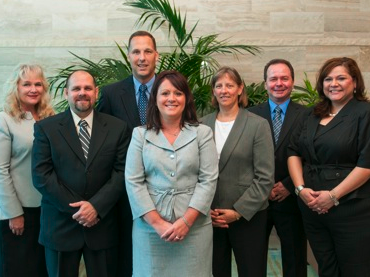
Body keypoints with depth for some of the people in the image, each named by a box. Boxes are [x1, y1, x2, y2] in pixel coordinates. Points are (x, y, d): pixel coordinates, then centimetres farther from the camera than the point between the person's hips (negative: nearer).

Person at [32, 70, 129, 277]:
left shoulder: (117, 127, 3)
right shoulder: (46, 128, 0)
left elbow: (122, 172, -3)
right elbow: (41, 175, -6)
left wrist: (96, 206, -14)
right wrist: (75, 208, -13)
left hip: (102, 224, 1)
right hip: (60, 225, 0)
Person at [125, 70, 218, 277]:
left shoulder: (203, 133, 2)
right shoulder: (140, 134, 4)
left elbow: (209, 180, -4)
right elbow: (133, 182, -2)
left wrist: (186, 221, -12)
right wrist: (157, 222, -10)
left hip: (194, 227, 0)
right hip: (149, 228, 1)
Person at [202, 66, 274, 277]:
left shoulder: (258, 125, -5)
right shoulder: (203, 124, 3)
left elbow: (265, 178, -9)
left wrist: (239, 211, -12)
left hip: (247, 216, -2)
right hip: (209, 216, 3)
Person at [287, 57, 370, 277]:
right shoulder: (313, 115, 13)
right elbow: (294, 151, 10)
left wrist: (333, 195, -16)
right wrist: (300, 188, -5)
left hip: (352, 210, -5)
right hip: (312, 208, 5)